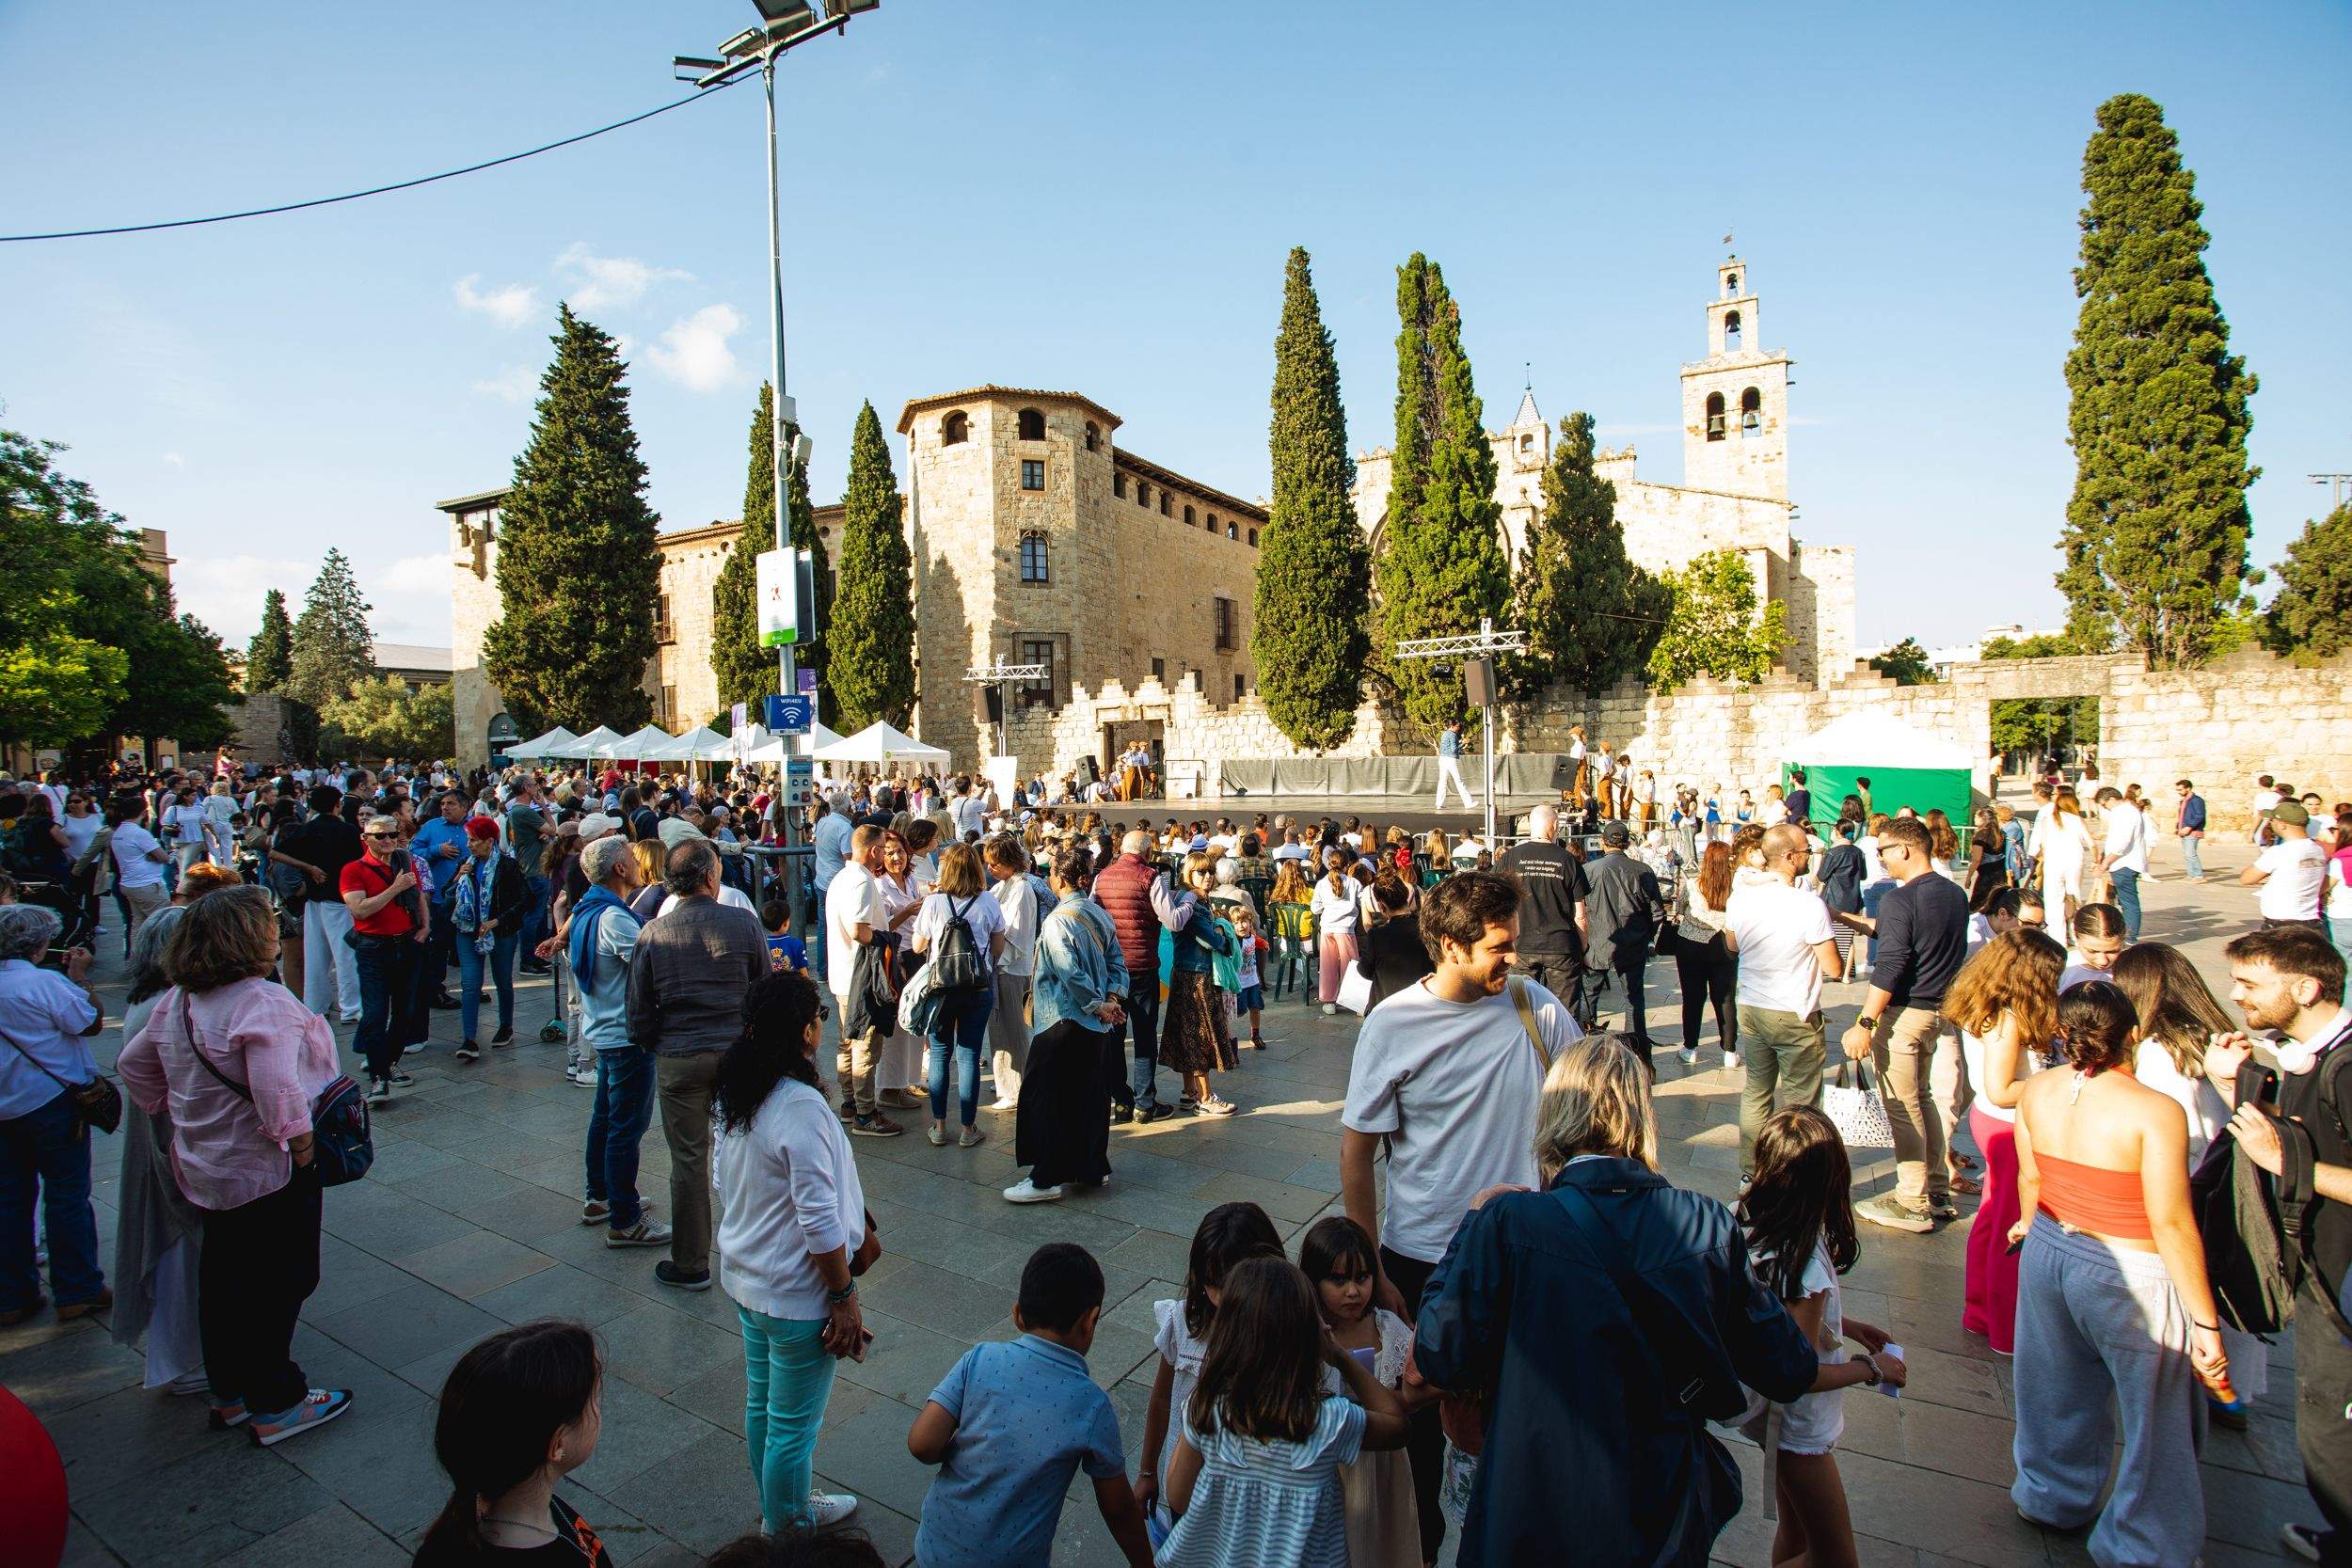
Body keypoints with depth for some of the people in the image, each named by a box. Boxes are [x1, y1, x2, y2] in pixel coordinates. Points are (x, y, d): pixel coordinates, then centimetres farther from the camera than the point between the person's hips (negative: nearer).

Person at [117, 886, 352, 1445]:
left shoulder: (177, 1001, 2)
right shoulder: (263, 1002, -26)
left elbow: (133, 1064, 15)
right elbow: (277, 1090, -35)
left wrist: (171, 1111, 22)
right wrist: (299, 1139, -21)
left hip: (206, 1165, 9)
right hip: (269, 1170, -9)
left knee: (223, 1281, 20)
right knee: (277, 1284, 5)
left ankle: (229, 1395, 35)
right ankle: (275, 1407, 16)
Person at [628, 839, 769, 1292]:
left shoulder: (653, 933, -5)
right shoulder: (744, 922, -8)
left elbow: (640, 1009, 0)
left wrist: (649, 1046, 18)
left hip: (678, 1059, 0)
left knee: (689, 1161, 10)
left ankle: (691, 1265, 22)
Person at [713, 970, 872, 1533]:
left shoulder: (733, 1095, -2)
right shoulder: (801, 1107, -29)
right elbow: (819, 1223, -27)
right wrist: (846, 1300, -15)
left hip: (744, 1276, 9)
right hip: (797, 1296, -9)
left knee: (761, 1404, 25)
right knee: (793, 1425, 11)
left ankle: (781, 1508, 46)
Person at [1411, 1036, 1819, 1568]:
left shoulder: (1508, 1224, -22)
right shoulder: (1709, 1224, -12)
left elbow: (1442, 1361, -16)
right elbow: (1788, 1373, -4)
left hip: (1536, 1522, -2)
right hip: (1669, 1524, 3)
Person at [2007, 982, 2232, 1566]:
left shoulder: (2037, 1091, -7)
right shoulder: (2155, 1112, -23)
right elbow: (2171, 1223, -21)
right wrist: (2205, 1323, -12)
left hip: (2049, 1251, 6)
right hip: (2128, 1277, -6)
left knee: (2060, 1390, 25)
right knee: (2155, 1420, 16)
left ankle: (2052, 1495, 46)